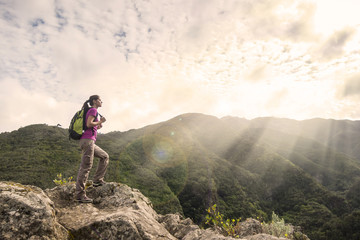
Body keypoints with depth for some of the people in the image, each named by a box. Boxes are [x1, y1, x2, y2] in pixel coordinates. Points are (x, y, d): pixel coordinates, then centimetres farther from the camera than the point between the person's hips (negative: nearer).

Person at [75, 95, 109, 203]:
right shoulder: (93, 110, -3)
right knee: (86, 166, -9)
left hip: (89, 142, 10)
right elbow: (89, 124, -16)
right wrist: (100, 122, -3)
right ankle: (80, 194, -6)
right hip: (87, 140, -10)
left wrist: (97, 126, 18)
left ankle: (97, 180, 14)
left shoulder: (91, 111, 24)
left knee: (105, 156, 18)